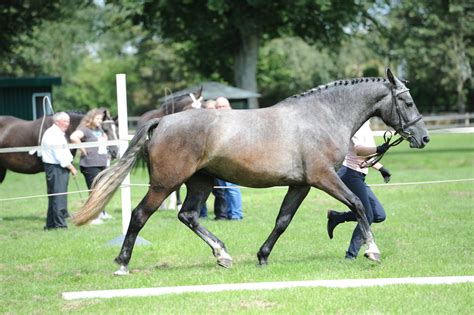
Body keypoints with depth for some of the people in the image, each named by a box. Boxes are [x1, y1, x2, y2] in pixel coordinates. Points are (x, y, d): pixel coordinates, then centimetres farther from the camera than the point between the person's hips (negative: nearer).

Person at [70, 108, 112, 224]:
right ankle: (94, 217, -4)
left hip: (102, 164, 9)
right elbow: (73, 137, -32)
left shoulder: (99, 129, 14)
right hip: (90, 165, -9)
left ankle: (101, 212, 34)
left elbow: (105, 137, 37)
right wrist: (83, 149, -23)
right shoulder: (85, 130, -13)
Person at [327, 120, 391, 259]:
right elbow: (358, 149, -31)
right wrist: (378, 150, -46)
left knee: (380, 215, 6)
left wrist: (380, 168, 29)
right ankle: (351, 256, -7)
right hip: (350, 174, -10)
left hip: (359, 177, 10)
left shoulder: (366, 126, 16)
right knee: (367, 217, -13)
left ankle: (336, 217, 14)